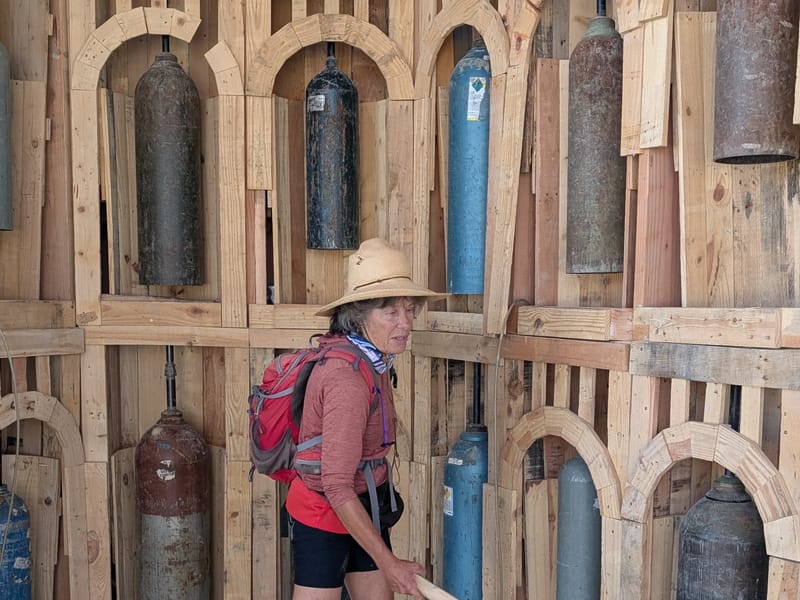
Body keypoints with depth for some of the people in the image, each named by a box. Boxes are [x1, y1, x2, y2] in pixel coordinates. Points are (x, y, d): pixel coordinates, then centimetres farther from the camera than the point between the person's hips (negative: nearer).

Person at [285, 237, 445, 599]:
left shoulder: (375, 361, 0)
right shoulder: (347, 378, -29)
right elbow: (337, 488, -28)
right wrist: (389, 563, -23)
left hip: (363, 507, 9)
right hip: (324, 515, -9)